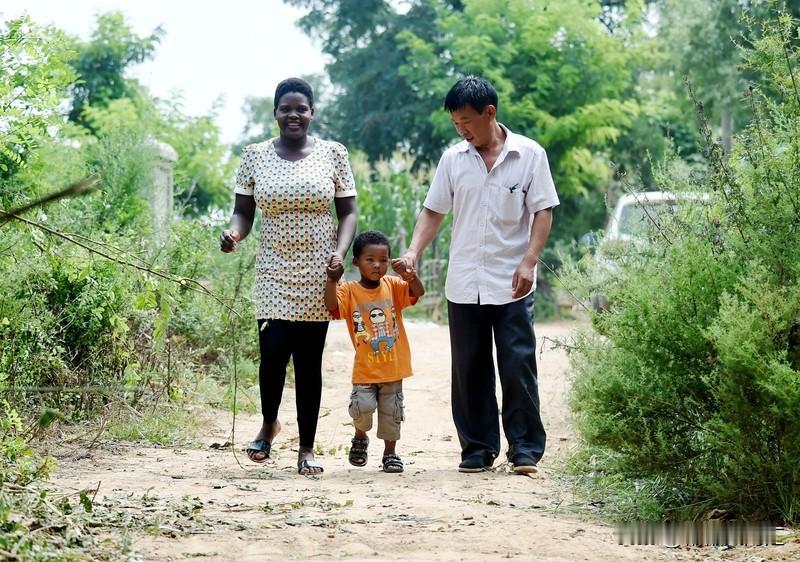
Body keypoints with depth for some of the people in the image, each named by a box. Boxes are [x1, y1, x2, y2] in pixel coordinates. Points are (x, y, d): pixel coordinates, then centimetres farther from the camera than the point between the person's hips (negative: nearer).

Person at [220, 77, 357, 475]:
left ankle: (307, 448, 12)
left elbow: (348, 213, 6)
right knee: (273, 353, -12)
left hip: (317, 276, 0)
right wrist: (234, 233, -15)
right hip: (273, 273, 0)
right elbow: (243, 212, 8)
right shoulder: (255, 156, 5)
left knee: (309, 361, 2)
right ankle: (269, 424, 17)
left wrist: (340, 251, -11)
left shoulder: (333, 154, 4)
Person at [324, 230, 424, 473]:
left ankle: (390, 453, 26)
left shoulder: (392, 286, 1)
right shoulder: (349, 290, -5)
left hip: (392, 368, 2)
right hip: (365, 369, -2)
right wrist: (332, 280, -35)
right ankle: (360, 438, 13)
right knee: (362, 406, -17)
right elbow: (331, 306, -21)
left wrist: (411, 276, -33)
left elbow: (418, 292, -13)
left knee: (391, 412, 9)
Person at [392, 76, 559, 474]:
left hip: (511, 286, -3)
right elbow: (433, 211, 10)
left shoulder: (529, 155, -1)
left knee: (518, 367, -3)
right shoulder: (453, 159, 7)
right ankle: (477, 448, 15)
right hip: (463, 286, 3)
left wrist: (528, 262, -14)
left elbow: (542, 212, -3)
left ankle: (525, 449, 3)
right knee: (469, 370, 7)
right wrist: (413, 252, -6)